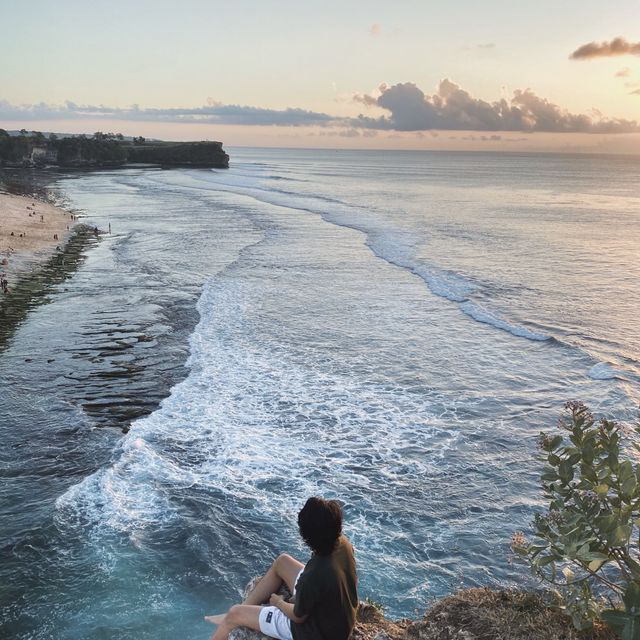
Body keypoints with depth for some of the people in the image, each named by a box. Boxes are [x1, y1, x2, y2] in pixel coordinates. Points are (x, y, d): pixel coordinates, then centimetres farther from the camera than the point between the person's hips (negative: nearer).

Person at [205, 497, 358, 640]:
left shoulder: (314, 576, -39)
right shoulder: (343, 542, -18)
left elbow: (298, 616, -20)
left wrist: (279, 602, -2)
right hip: (334, 611, 7)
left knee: (234, 614, 4)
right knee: (282, 561, 19)